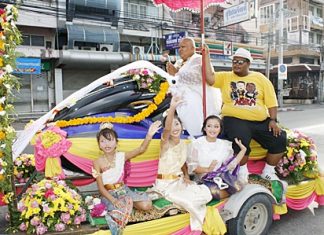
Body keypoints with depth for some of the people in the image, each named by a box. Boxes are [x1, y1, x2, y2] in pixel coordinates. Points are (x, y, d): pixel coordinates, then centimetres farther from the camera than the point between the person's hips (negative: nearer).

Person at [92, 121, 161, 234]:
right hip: (108, 194, -4)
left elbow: (141, 149, -14)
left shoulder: (121, 156, -5)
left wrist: (149, 135, -31)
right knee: (122, 211, -32)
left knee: (147, 205, -12)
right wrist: (113, 200, -27)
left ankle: (127, 202, 10)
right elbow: (101, 187, -13)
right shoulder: (98, 163, -12)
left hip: (123, 190, 4)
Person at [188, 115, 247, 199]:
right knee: (215, 192, -34)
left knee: (238, 187, -25)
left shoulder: (224, 144, 8)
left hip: (220, 177, 3)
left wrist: (243, 150, -3)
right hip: (204, 179, -3)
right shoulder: (197, 143, -3)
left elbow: (231, 165, 1)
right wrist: (207, 169, -22)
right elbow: (192, 167, -6)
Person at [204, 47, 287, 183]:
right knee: (241, 140, -32)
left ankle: (268, 171, 10)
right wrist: (207, 55, -11)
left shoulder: (260, 78, 12)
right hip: (235, 120, -3)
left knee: (280, 139, -13)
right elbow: (210, 78, -10)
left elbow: (271, 101, 8)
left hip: (261, 121, 3)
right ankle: (242, 172, -6)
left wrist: (273, 120, -4)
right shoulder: (225, 77, 10)